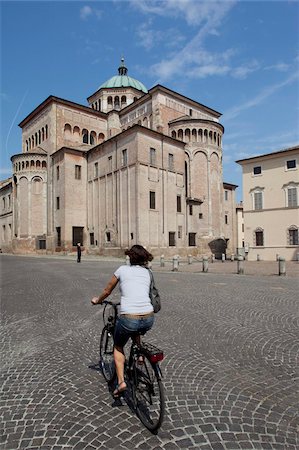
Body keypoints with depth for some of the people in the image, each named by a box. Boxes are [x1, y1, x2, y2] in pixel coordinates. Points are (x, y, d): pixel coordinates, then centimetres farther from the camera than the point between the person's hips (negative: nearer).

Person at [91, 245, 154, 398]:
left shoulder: (122, 269, 5)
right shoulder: (146, 272, 15)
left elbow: (107, 291, 17)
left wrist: (97, 300, 37)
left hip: (128, 318, -3)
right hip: (148, 319, 4)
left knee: (118, 347, 25)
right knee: (135, 331, 40)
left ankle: (121, 381, 11)